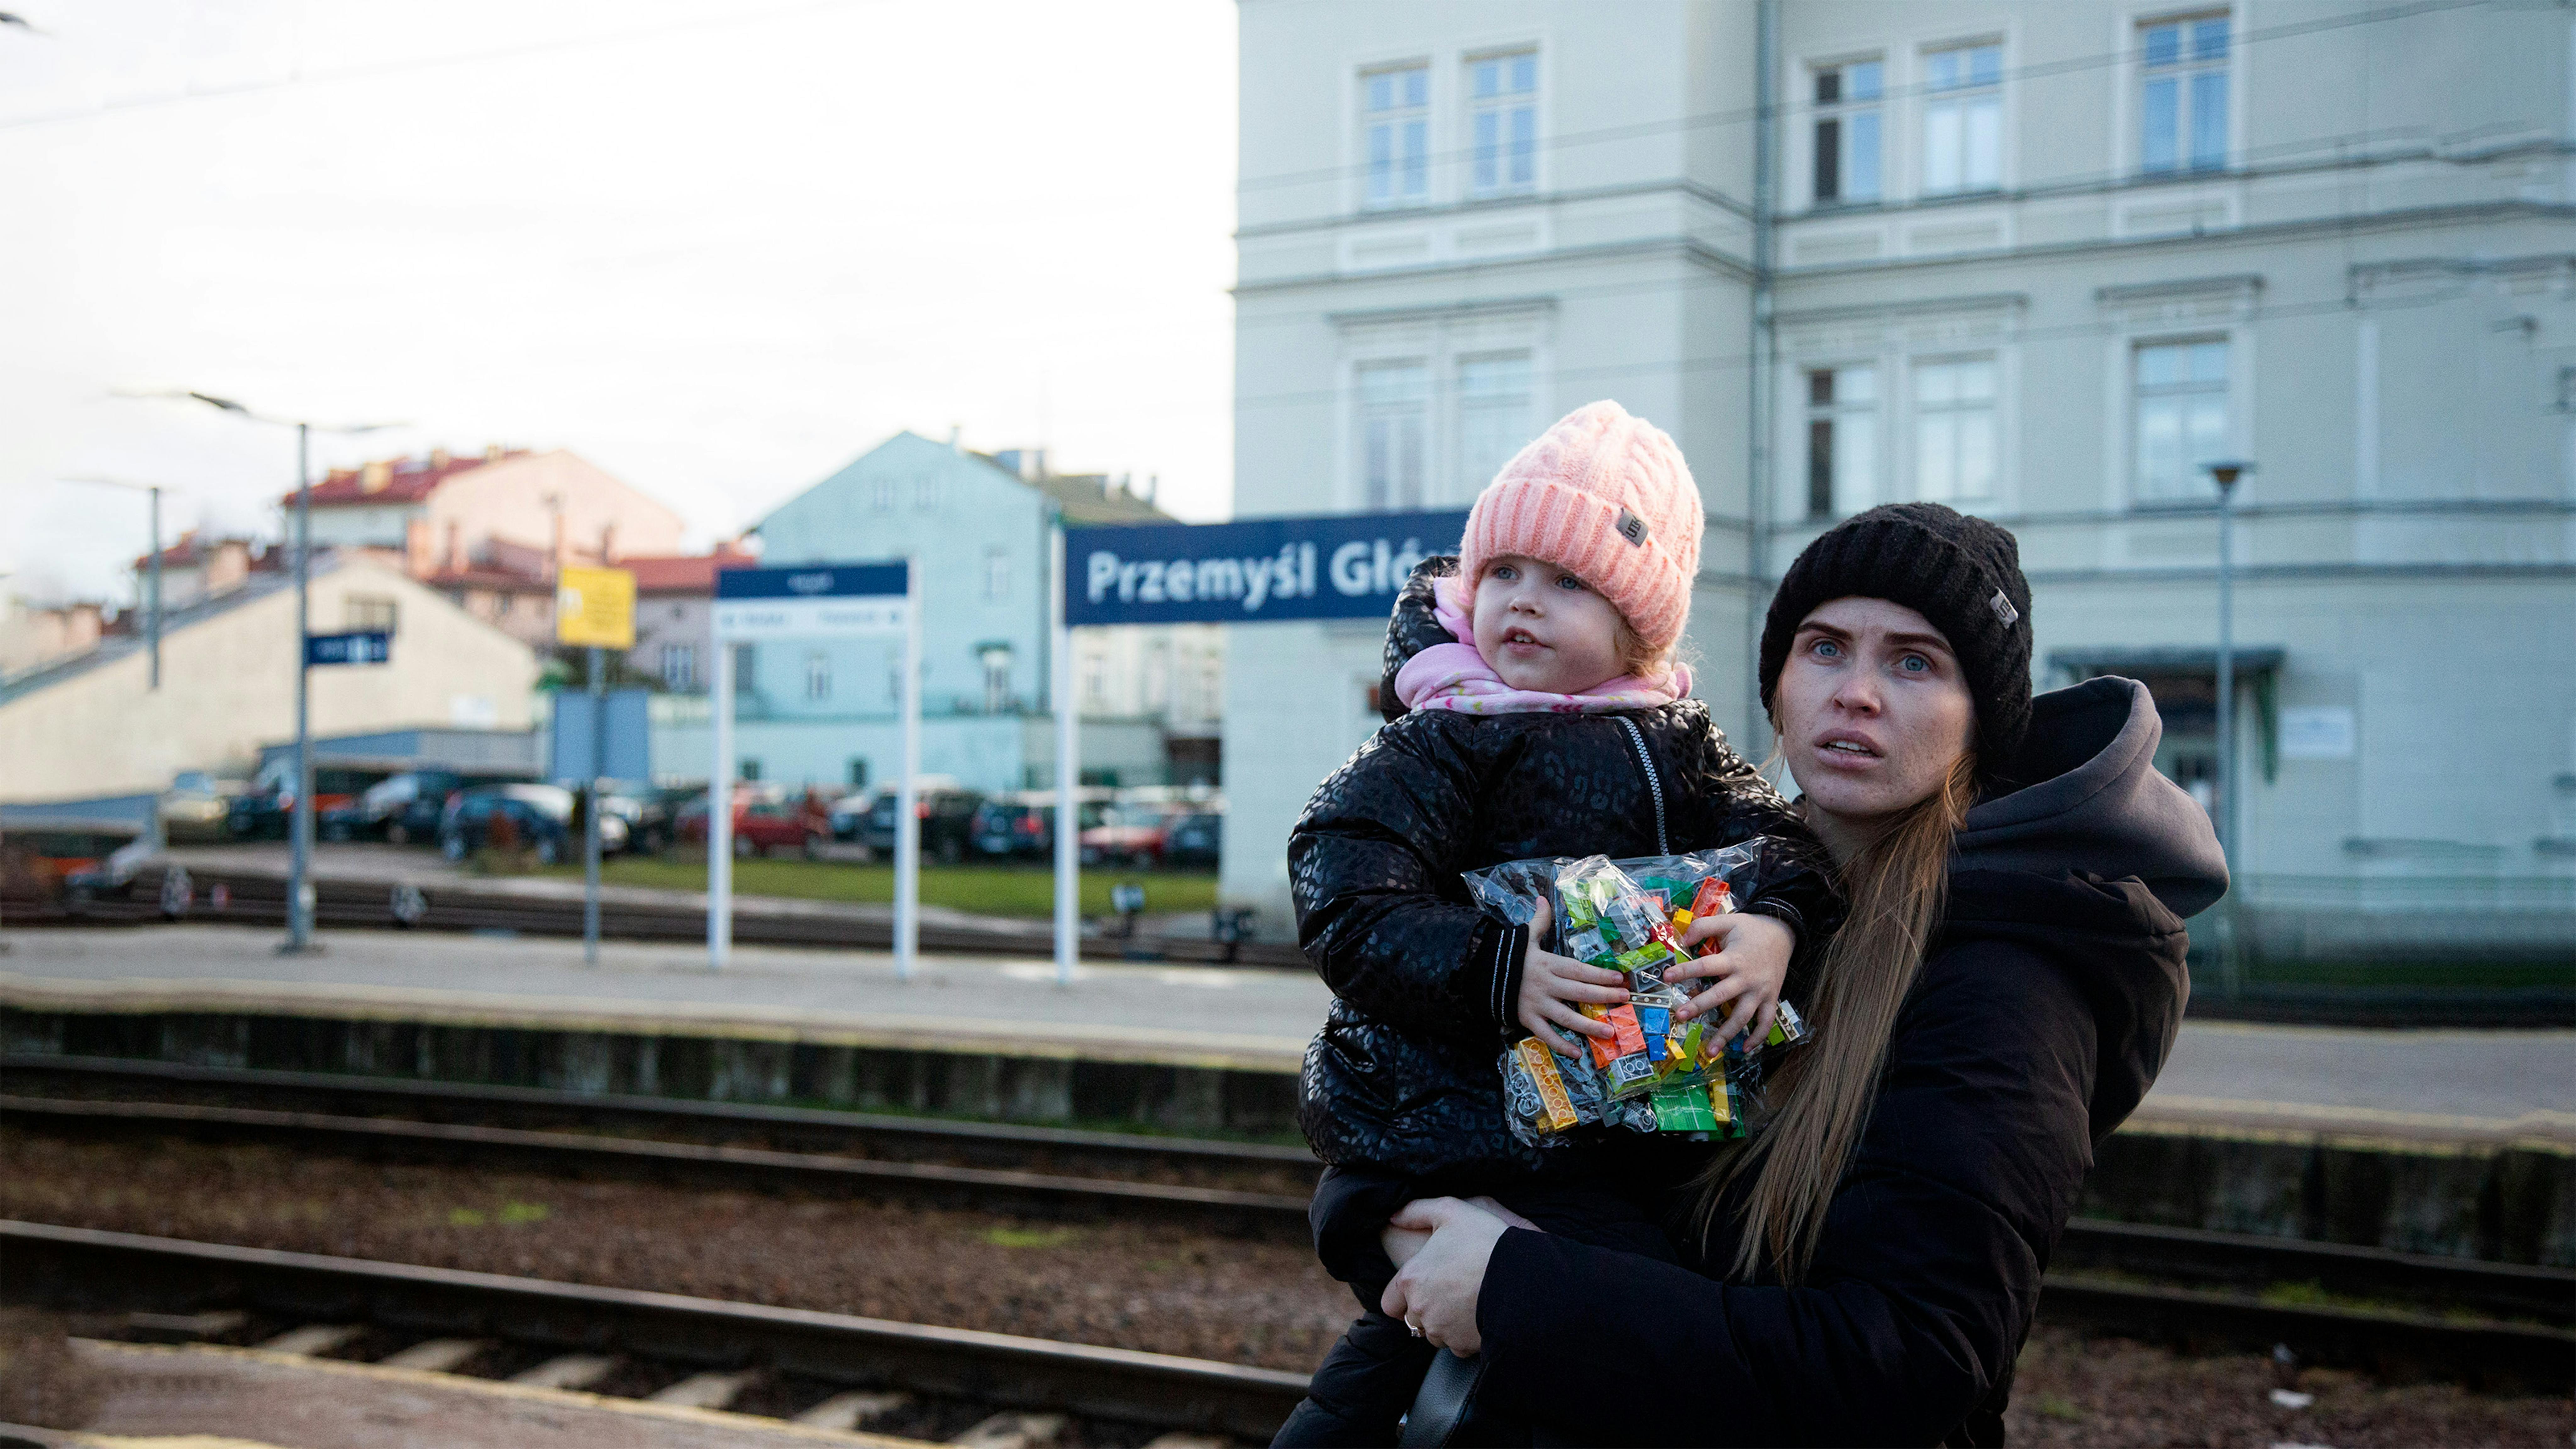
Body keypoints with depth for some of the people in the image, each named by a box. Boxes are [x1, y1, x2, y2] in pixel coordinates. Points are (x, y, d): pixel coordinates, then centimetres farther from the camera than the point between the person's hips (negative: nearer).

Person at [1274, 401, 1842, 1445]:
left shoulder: (1675, 738, 12)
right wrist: (1494, 972, -28)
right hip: (1453, 1116, -6)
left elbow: (1774, 835, 5)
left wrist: (1773, 926, -18)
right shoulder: (1446, 743, -7)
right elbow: (1342, 890, -15)